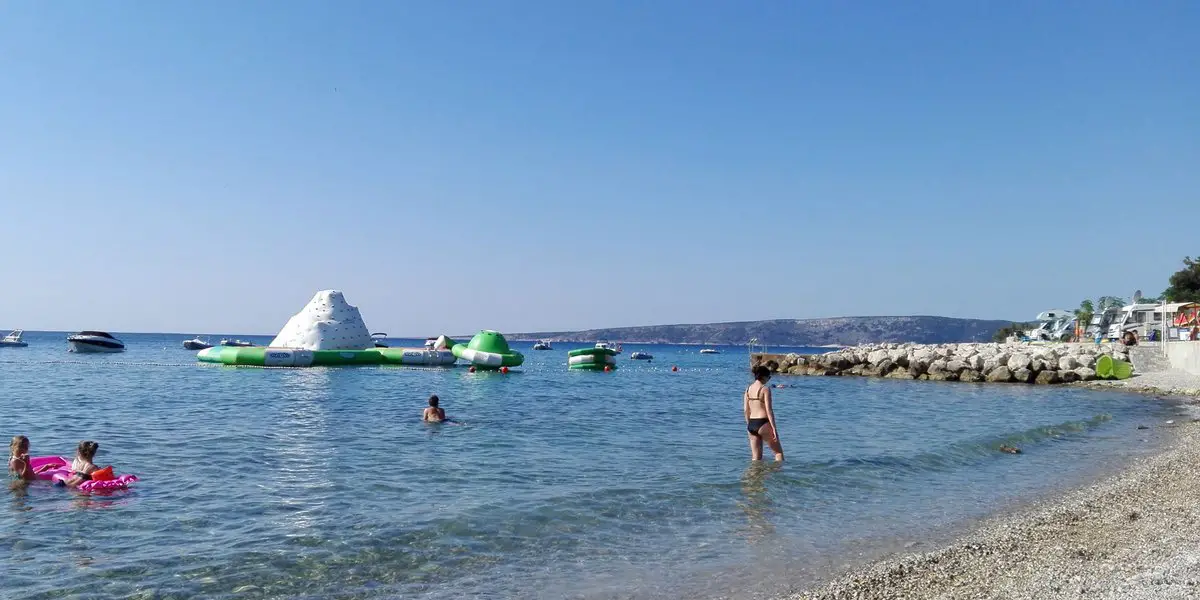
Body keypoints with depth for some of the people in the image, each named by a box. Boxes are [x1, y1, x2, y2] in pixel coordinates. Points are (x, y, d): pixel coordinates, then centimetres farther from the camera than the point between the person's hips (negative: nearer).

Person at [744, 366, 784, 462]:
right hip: (763, 423, -6)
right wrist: (774, 428, -13)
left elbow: (746, 410, 11)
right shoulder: (765, 388, -9)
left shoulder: (748, 389, 9)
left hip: (751, 425, 6)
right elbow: (769, 410, -14)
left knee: (756, 457, 11)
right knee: (779, 452, 8)